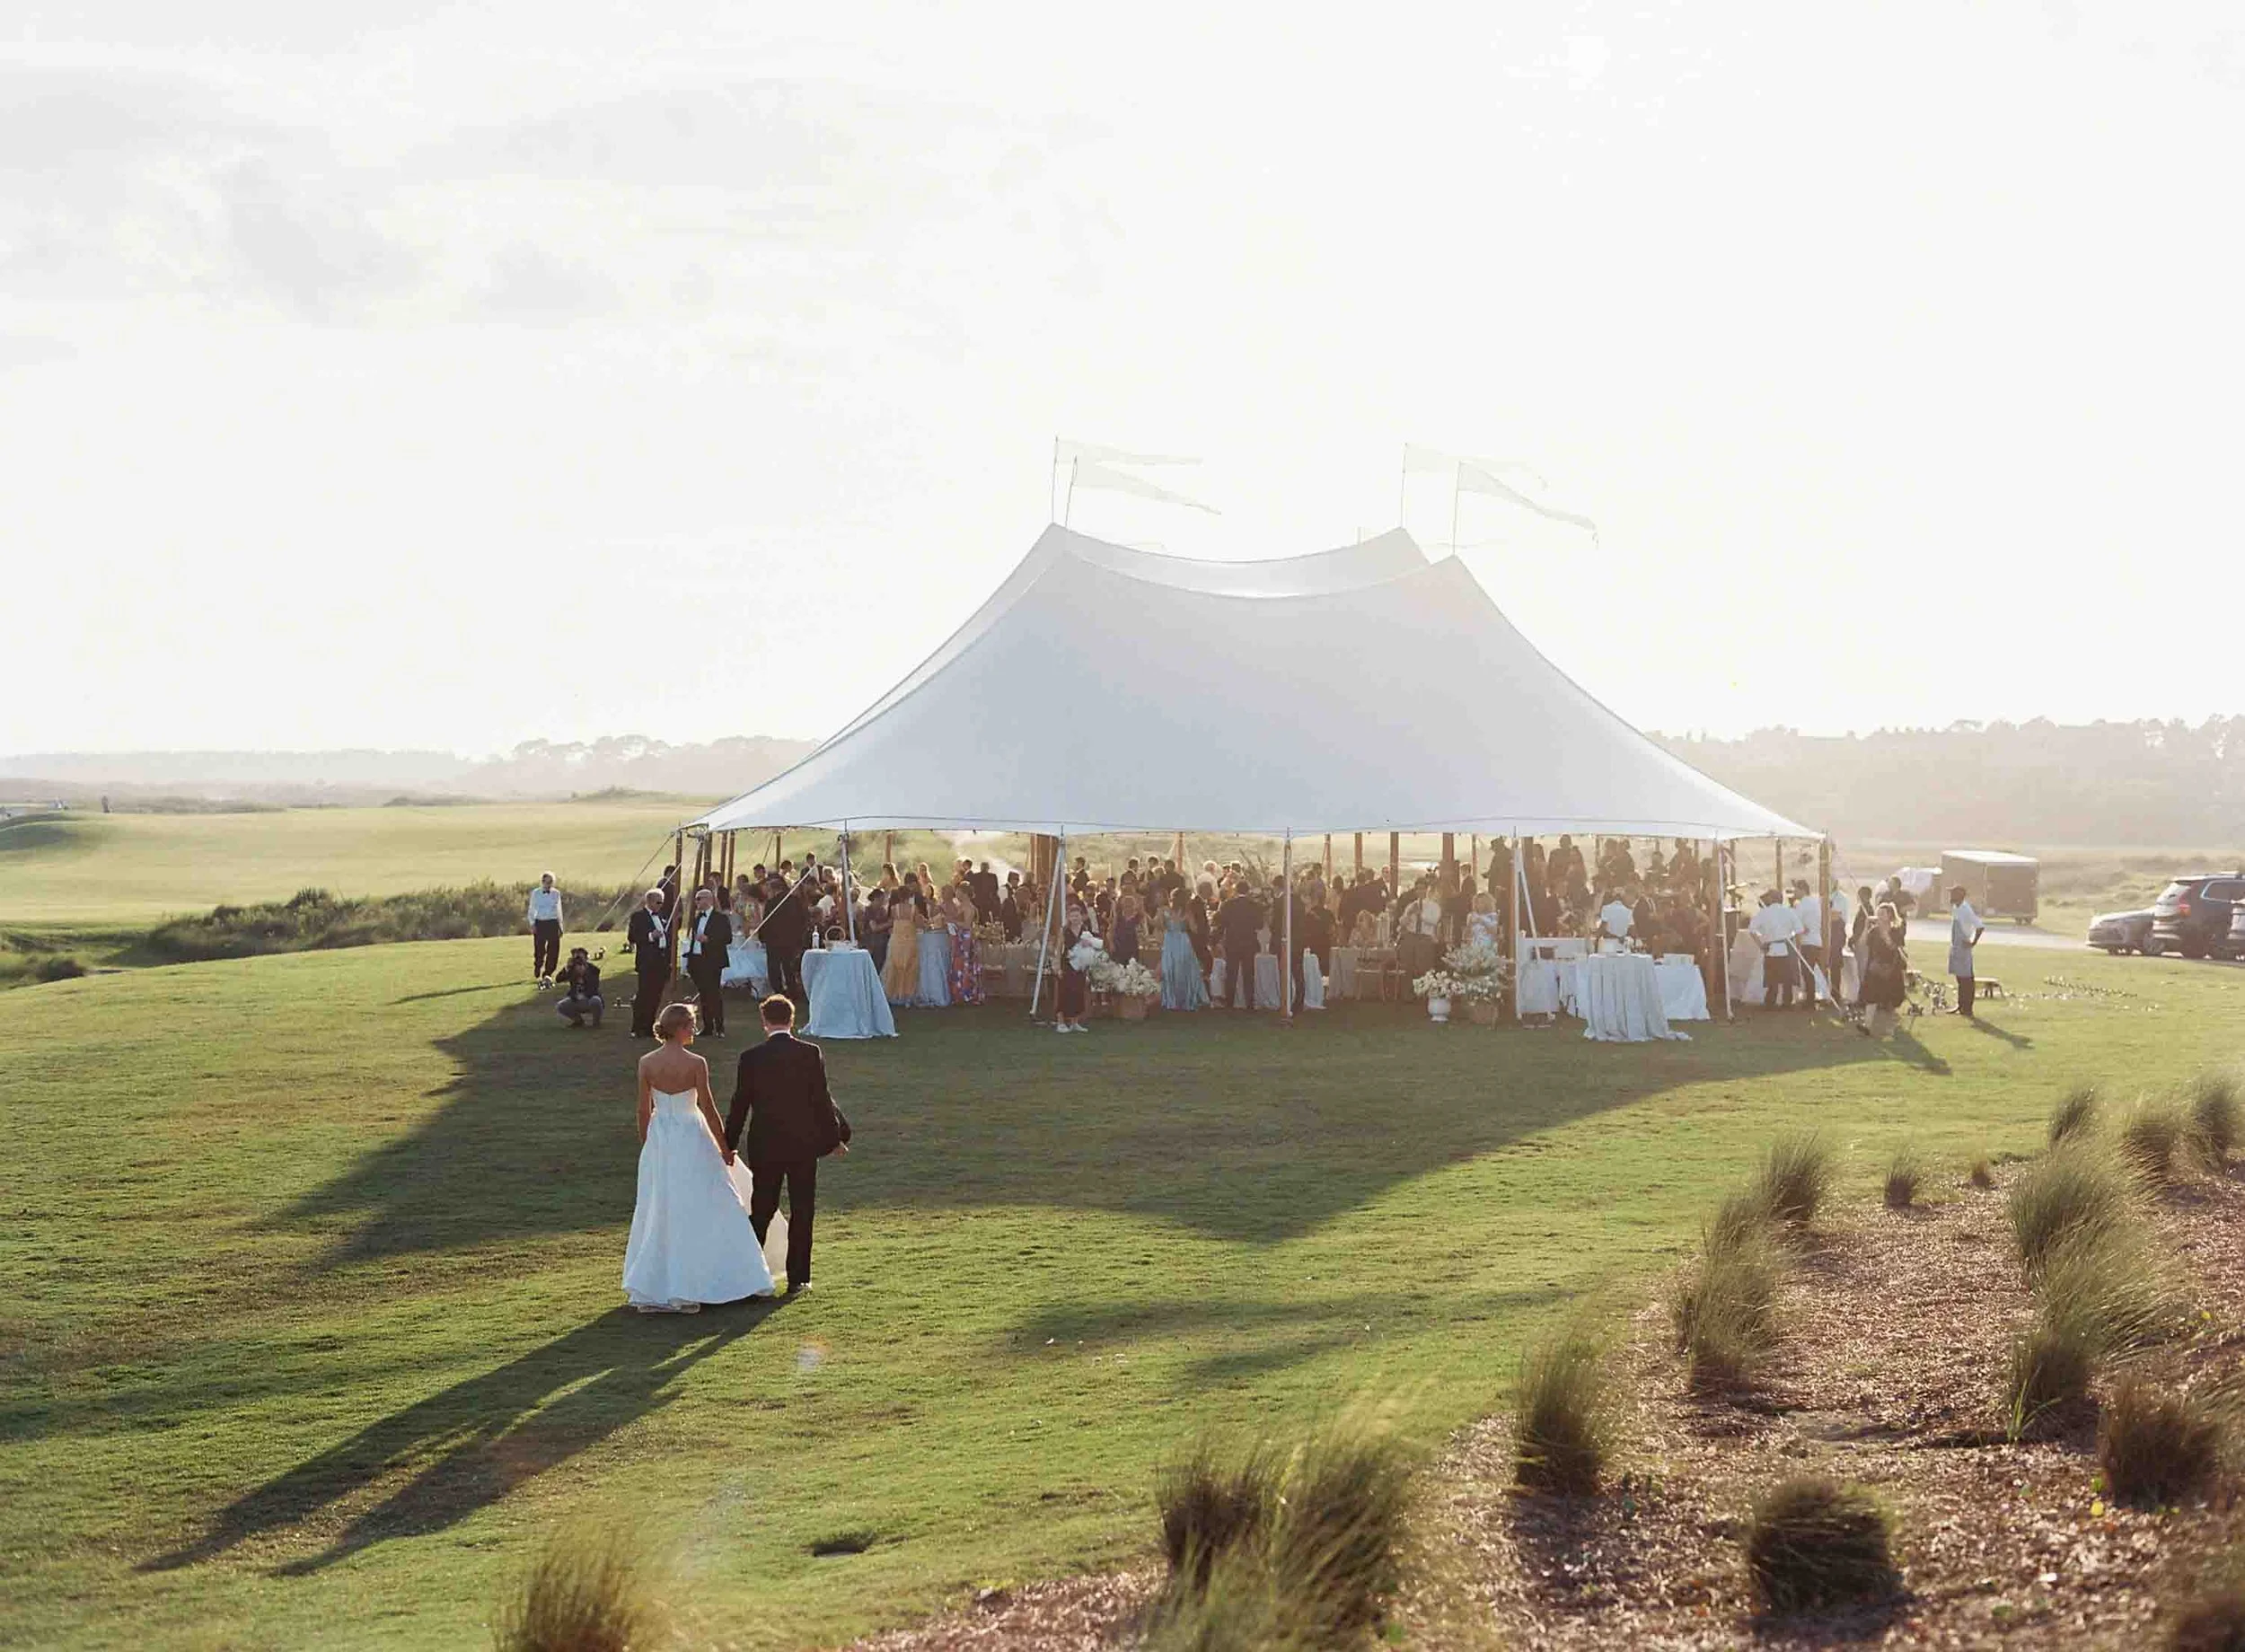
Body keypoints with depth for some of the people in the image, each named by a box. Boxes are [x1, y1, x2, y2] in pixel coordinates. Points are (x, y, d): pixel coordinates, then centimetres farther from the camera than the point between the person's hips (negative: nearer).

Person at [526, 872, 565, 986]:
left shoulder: (556, 893, 7)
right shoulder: (535, 893, 2)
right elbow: (531, 910, 6)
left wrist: (560, 925, 13)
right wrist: (532, 923, -5)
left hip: (553, 923, 2)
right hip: (539, 924, -2)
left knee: (553, 951, -4)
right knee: (539, 951, -5)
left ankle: (547, 974, 6)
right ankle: (537, 975, 10)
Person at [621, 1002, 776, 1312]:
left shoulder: (646, 1063, -4)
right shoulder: (695, 1064, -15)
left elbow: (644, 1110, 2)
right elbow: (708, 1109, -10)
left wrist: (646, 1146, 15)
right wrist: (725, 1147, 1)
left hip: (659, 1139, 4)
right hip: (691, 1140, -4)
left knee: (658, 1213, 13)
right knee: (697, 1213, 7)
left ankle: (649, 1290, 15)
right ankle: (687, 1289, 10)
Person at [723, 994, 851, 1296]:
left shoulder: (751, 1058, -6)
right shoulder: (811, 1054, -8)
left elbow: (740, 1103, -1)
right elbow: (822, 1100, -6)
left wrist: (730, 1144, 10)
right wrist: (835, 1136, 6)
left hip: (763, 1146, 1)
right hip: (803, 1144, -1)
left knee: (762, 1209, 13)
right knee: (802, 1211, 7)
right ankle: (797, 1279, 9)